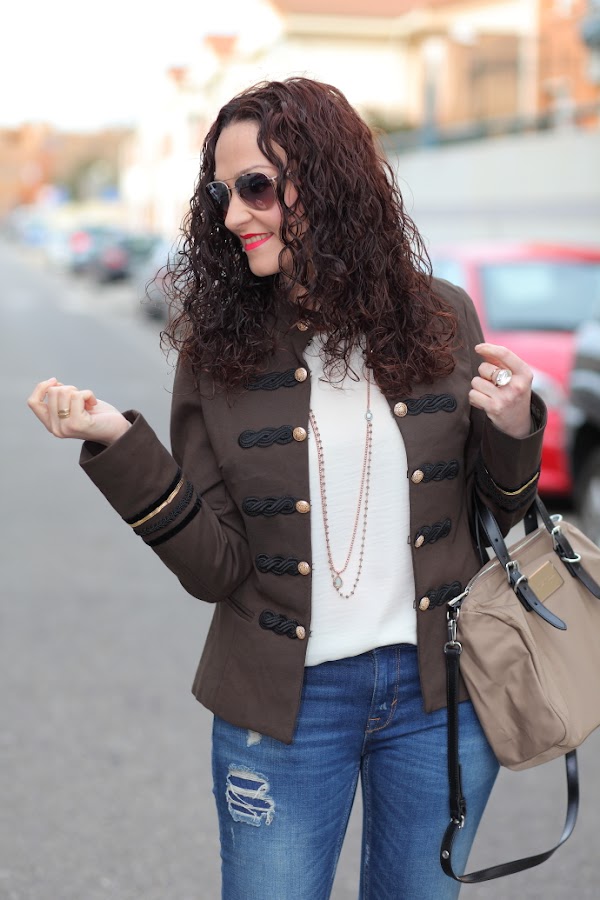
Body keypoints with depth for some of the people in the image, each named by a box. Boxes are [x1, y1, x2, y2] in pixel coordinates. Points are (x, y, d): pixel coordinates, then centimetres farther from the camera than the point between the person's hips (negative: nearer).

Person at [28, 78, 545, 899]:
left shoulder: (441, 319, -4)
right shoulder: (217, 348, -7)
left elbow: (500, 515, 7)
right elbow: (214, 570, -11)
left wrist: (513, 434, -13)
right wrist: (119, 445, -21)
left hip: (441, 690, 2)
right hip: (287, 702, -1)